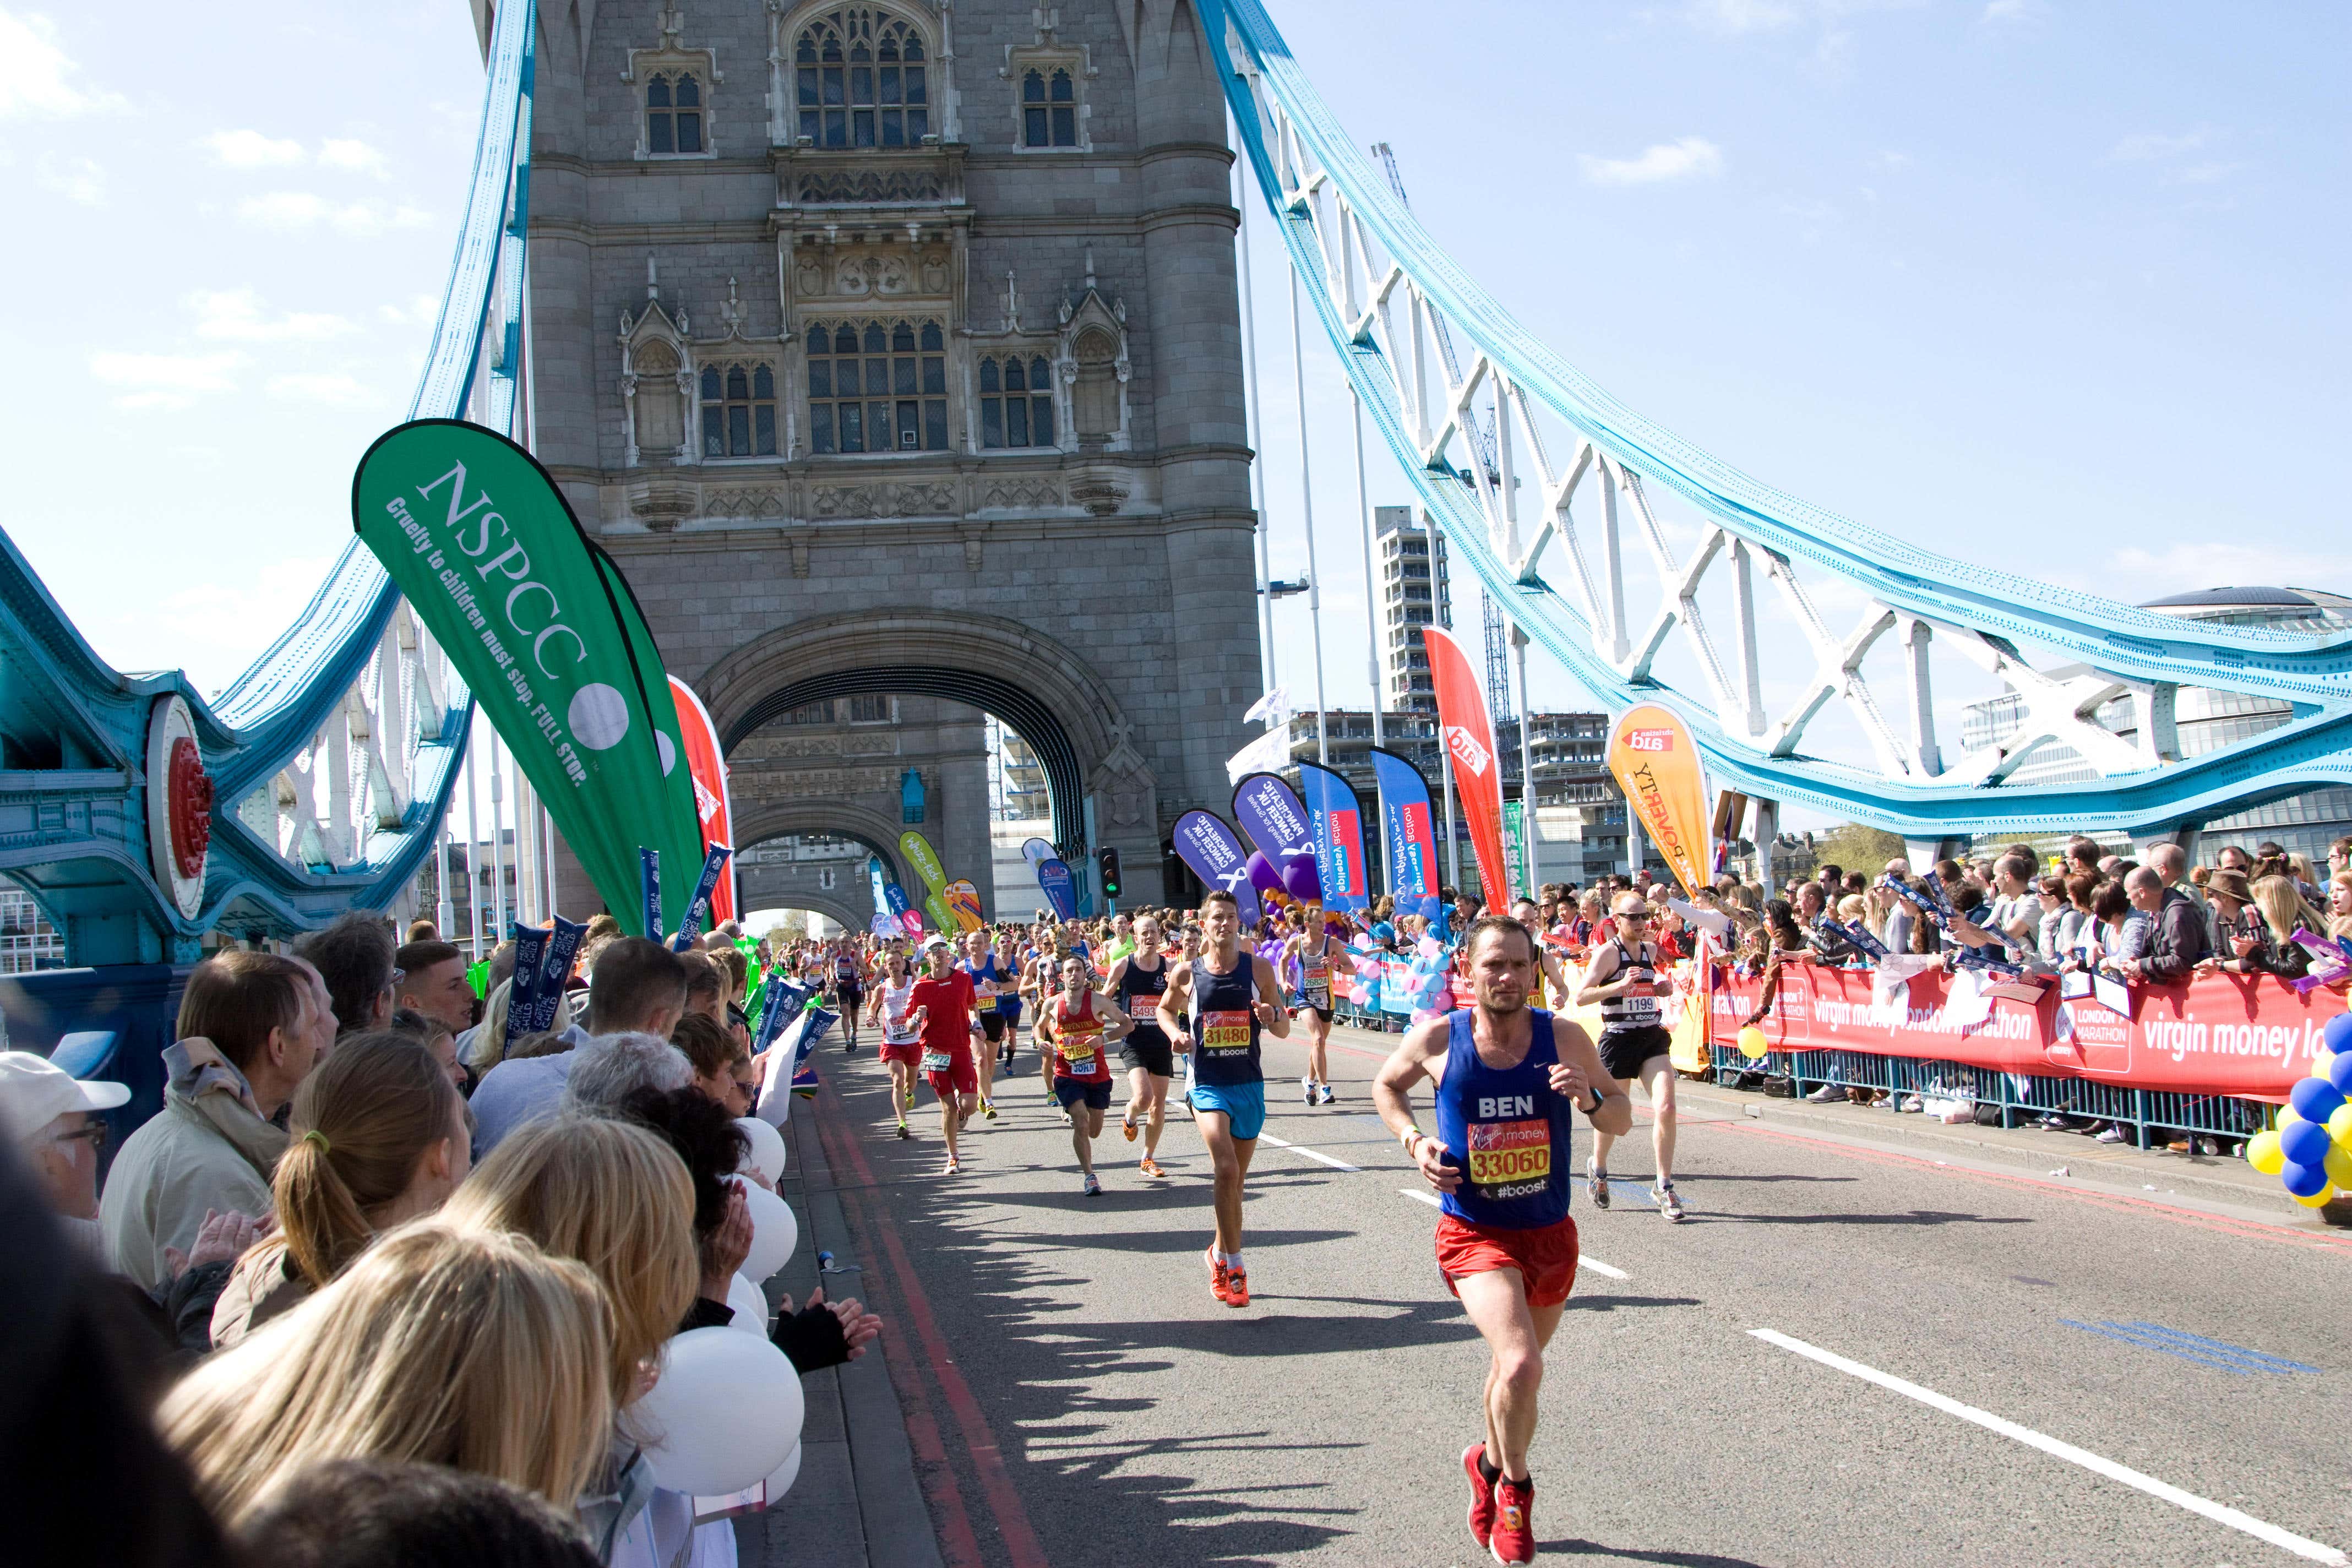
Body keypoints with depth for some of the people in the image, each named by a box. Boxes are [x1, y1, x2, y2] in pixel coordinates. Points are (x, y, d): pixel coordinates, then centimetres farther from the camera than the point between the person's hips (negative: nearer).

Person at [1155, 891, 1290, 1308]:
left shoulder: (1259, 969, 0)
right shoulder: (1186, 973, -1)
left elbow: (1284, 1031, 4)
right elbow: (1166, 1009, 18)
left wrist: (1272, 1016, -18)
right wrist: (1176, 1034, -2)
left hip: (1250, 1085, 2)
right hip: (1207, 1084, -2)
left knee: (1236, 1179, 12)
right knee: (1226, 1168, -21)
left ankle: (1219, 1254, 34)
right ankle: (1234, 1265, -11)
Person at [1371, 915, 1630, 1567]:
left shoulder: (1564, 1038, -9)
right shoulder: (1437, 1039, -11)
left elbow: (1622, 1122, 0)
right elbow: (1386, 1085, 10)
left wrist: (1590, 1098, -21)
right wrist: (1413, 1140, -7)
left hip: (1550, 1235, 3)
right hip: (1475, 1233, -3)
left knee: (1515, 1365, 21)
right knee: (1521, 1365, -23)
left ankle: (1490, 1465, 51)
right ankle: (1514, 1485, 5)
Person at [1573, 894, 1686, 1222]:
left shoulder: (1650, 950, 9)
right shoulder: (1607, 952, -11)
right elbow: (1581, 997, -19)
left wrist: (1661, 988, 9)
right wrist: (1621, 985, -29)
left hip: (1653, 1038, 5)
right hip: (1618, 1040, -4)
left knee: (1666, 1108, -12)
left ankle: (1664, 1186, -2)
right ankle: (1598, 1169, 39)